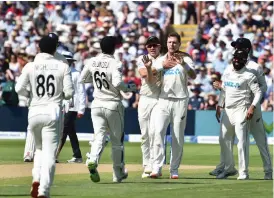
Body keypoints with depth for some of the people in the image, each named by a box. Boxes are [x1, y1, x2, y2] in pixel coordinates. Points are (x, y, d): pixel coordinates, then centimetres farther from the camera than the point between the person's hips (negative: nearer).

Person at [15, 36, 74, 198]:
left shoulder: (30, 66, 2)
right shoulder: (63, 67, 0)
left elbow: (19, 89, -4)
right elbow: (69, 93, -4)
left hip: (34, 112, 2)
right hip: (53, 112, -2)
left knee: (40, 148, 23)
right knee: (49, 153, -3)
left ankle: (36, 179, 2)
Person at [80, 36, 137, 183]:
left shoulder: (92, 62, 1)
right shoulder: (115, 63, -14)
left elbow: (82, 79, 10)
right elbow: (117, 83, -28)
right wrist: (129, 88, -9)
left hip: (96, 104, 3)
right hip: (113, 105, -3)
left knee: (99, 136, -1)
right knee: (117, 140, 11)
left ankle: (93, 161, -31)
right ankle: (118, 173, 19)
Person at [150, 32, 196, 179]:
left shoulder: (185, 59, 5)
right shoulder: (160, 60, 13)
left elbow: (193, 76, -11)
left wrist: (183, 63, -27)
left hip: (180, 101, -1)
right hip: (163, 100, 1)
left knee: (178, 136, 1)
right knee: (158, 132, -14)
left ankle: (174, 169, 7)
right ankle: (157, 167, -16)